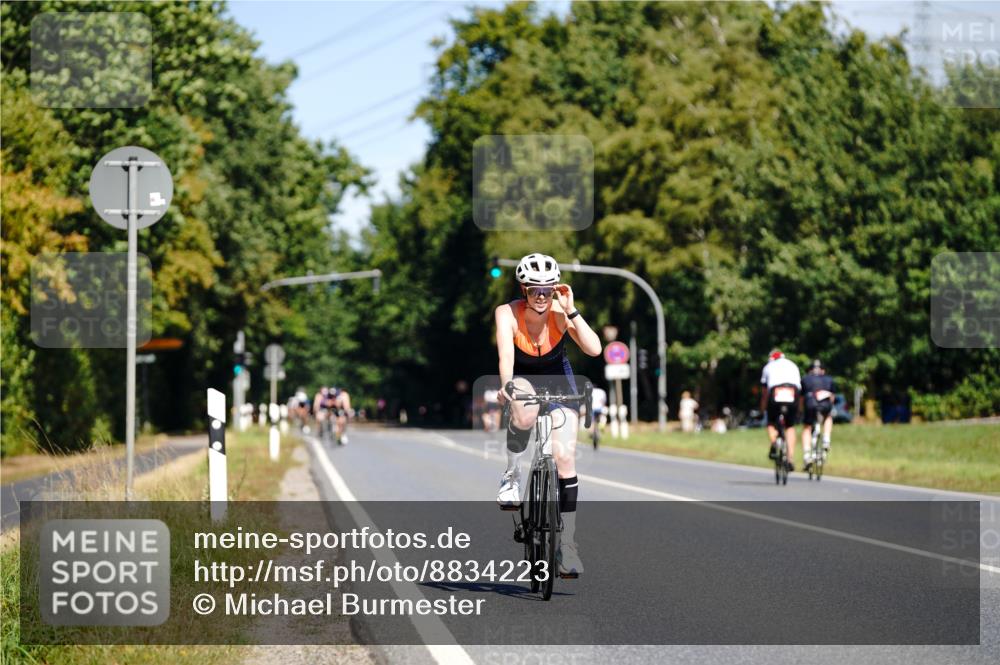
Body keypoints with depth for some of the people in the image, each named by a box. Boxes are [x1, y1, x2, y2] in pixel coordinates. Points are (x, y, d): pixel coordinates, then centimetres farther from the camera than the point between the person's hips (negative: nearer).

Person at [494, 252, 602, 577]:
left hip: (557, 378, 1)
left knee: (566, 459, -9)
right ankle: (511, 474, -11)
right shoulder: (507, 313, -27)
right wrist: (506, 386, -59)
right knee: (525, 413, -38)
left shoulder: (560, 313, -24)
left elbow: (594, 348, -36)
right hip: (522, 378, -1)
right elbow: (505, 353, -41)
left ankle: (567, 544, -2)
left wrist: (571, 312, -40)